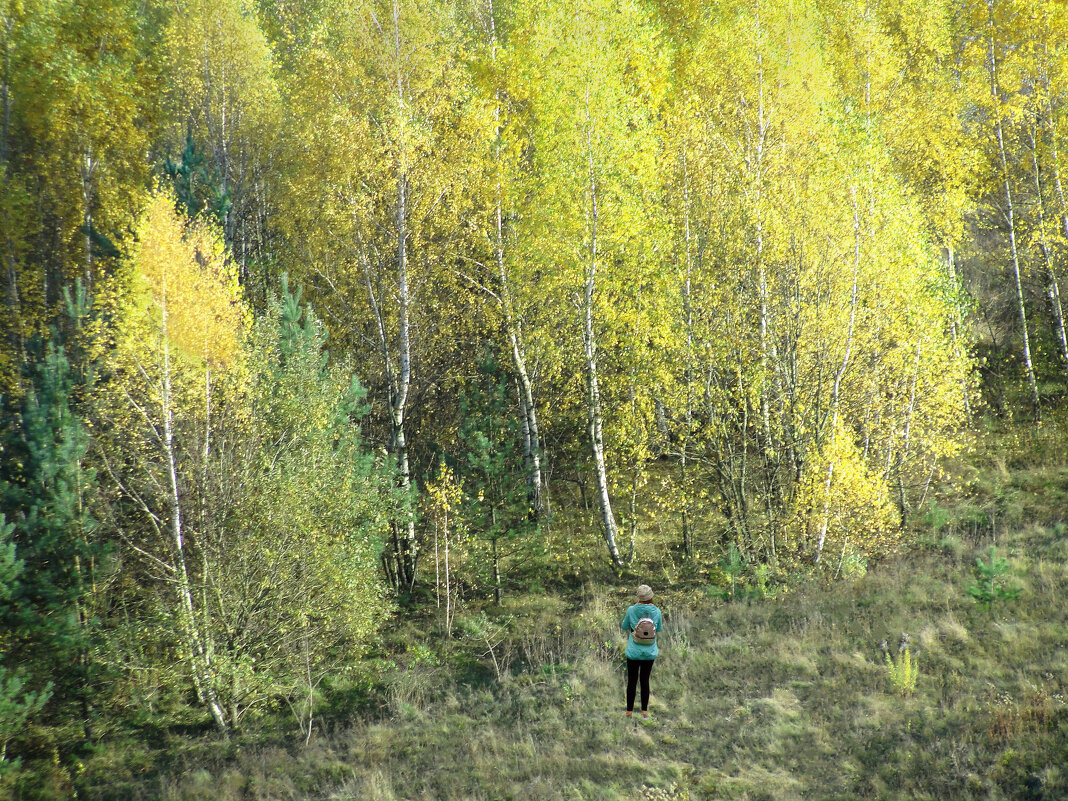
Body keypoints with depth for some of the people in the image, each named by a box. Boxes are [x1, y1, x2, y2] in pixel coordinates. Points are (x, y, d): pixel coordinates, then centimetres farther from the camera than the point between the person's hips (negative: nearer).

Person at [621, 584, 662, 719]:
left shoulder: (631, 610, -12)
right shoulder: (656, 611, -8)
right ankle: (644, 710, 17)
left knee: (632, 682, 8)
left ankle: (629, 711, 13)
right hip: (650, 652, 2)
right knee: (645, 681, 14)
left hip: (634, 651, -2)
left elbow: (625, 627, 3)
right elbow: (659, 629, 7)